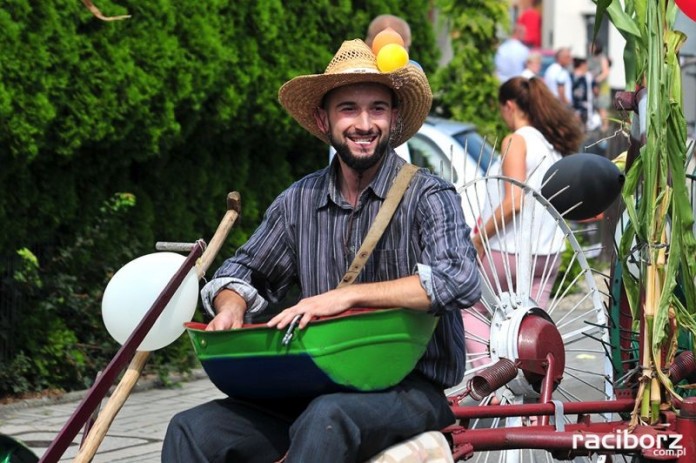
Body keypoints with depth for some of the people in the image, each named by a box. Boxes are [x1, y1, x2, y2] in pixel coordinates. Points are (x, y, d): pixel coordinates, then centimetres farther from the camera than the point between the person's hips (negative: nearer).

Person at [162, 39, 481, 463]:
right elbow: (245, 271, 24)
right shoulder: (300, 202, 11)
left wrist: (349, 295, -25)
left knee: (329, 417, -38)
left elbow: (461, 280, -21)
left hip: (411, 390, -5)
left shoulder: (428, 197, -4)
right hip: (318, 390, 5)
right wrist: (231, 307, -1)